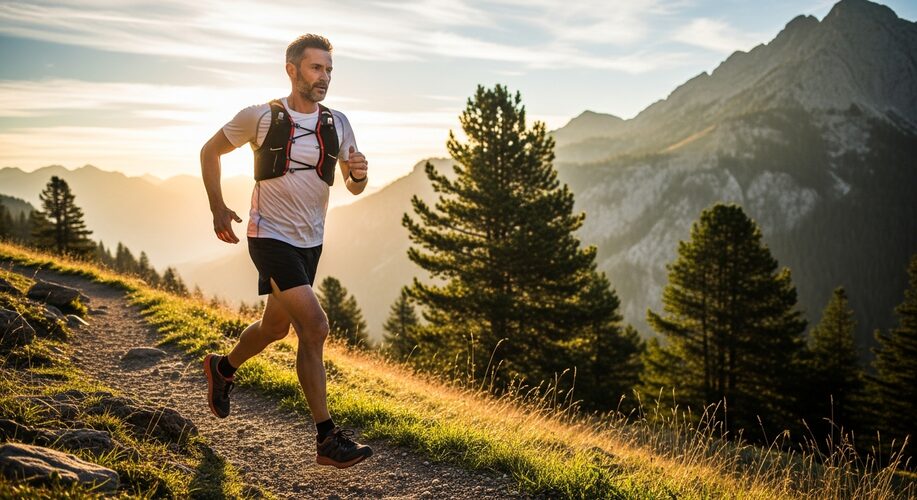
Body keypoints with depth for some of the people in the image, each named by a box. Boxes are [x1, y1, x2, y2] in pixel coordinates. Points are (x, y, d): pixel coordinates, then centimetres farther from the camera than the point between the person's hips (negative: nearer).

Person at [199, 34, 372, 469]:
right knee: (314, 327, -19)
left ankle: (223, 368, 52)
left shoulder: (337, 124, 3)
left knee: (276, 326, 21)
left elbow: (353, 187, 8)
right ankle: (327, 439, -13)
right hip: (271, 237, -6)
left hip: (310, 242, 6)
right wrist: (218, 209, -2)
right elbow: (210, 152, 5)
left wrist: (359, 173, -16)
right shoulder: (260, 117, -9)